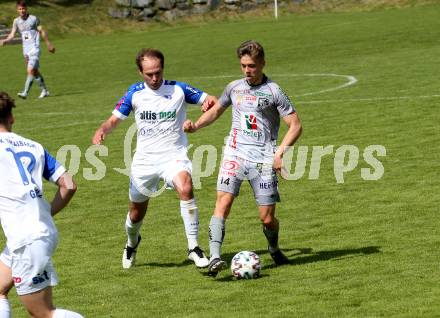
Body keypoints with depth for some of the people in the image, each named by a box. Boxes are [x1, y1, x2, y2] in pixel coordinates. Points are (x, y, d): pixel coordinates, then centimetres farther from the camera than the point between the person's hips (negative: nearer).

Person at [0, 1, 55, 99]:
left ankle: (25, 93, -19)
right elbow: (12, 34, -1)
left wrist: (48, 44, 9)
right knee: (35, 72, 14)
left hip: (34, 49, -5)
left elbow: (42, 31, 3)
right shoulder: (16, 21, 5)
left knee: (30, 71, -16)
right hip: (25, 50, 5)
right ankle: (44, 91, 26)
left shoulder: (33, 19, -6)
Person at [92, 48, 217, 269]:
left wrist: (210, 102, -26)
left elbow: (211, 101, -1)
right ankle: (132, 243, 49)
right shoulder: (135, 94, 0)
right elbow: (114, 120, 6)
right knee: (136, 213, 13)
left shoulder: (179, 90, -5)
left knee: (185, 188, -34)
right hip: (144, 159, 3)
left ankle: (194, 248, -28)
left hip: (174, 156, -2)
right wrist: (102, 131, -17)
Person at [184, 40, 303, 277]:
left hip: (263, 160, -3)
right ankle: (214, 257, -28)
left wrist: (280, 152, -14)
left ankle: (274, 250, 32)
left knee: (267, 217, -1)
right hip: (235, 155, 3)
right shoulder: (234, 88, 11)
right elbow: (216, 110, 28)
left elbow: (295, 126, -2)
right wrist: (195, 126, 10)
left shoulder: (273, 92, -3)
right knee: (223, 202, -19)